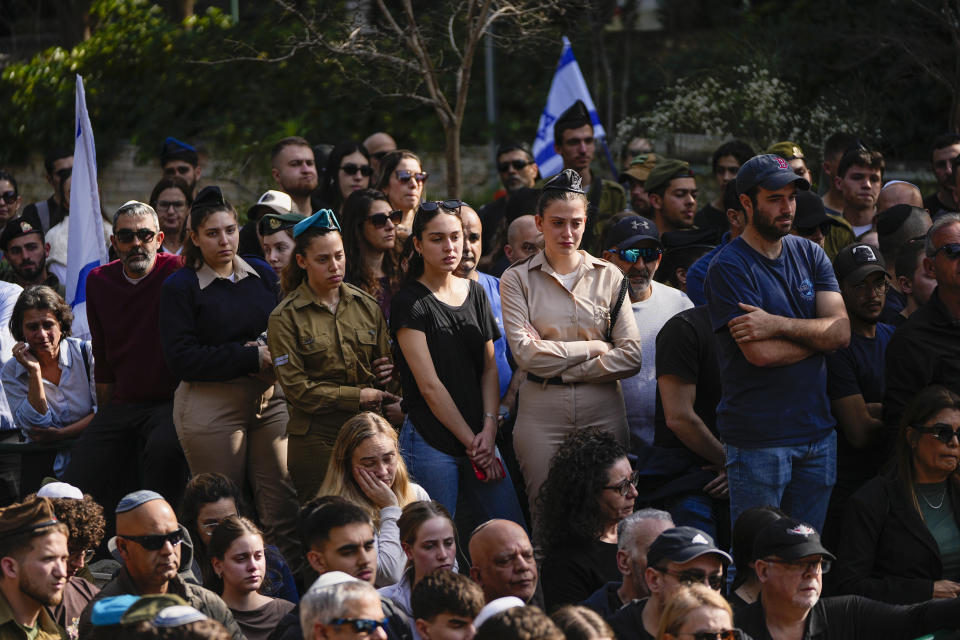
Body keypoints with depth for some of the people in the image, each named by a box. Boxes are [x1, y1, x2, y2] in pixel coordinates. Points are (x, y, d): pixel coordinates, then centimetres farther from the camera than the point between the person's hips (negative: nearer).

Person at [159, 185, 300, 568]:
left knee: (285, 507, -4)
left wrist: (272, 354, -6)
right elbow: (181, 359, -9)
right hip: (211, 404, -4)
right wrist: (251, 357, -13)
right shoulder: (180, 287, -1)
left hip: (269, 399, 4)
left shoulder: (262, 274, 13)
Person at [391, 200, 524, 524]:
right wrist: (471, 442, -10)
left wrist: (489, 430, -3)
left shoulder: (475, 293, 12)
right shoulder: (410, 302, -7)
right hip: (429, 442, -6)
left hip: (479, 439, 6)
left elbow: (489, 367, 11)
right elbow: (429, 385, -10)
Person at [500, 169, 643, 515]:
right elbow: (524, 353, -8)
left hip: (603, 410, 1)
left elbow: (631, 356, -2)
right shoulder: (517, 279, 4)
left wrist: (559, 368, -7)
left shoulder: (609, 276, 7)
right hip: (542, 412, -1)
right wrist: (593, 347, -6)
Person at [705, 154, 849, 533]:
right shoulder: (728, 267, -9)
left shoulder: (810, 255, 10)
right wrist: (816, 332, -4)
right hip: (758, 439, -5)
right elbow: (761, 353, -19)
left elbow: (842, 331, -3)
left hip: (817, 429, 6)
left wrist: (779, 325, -17)